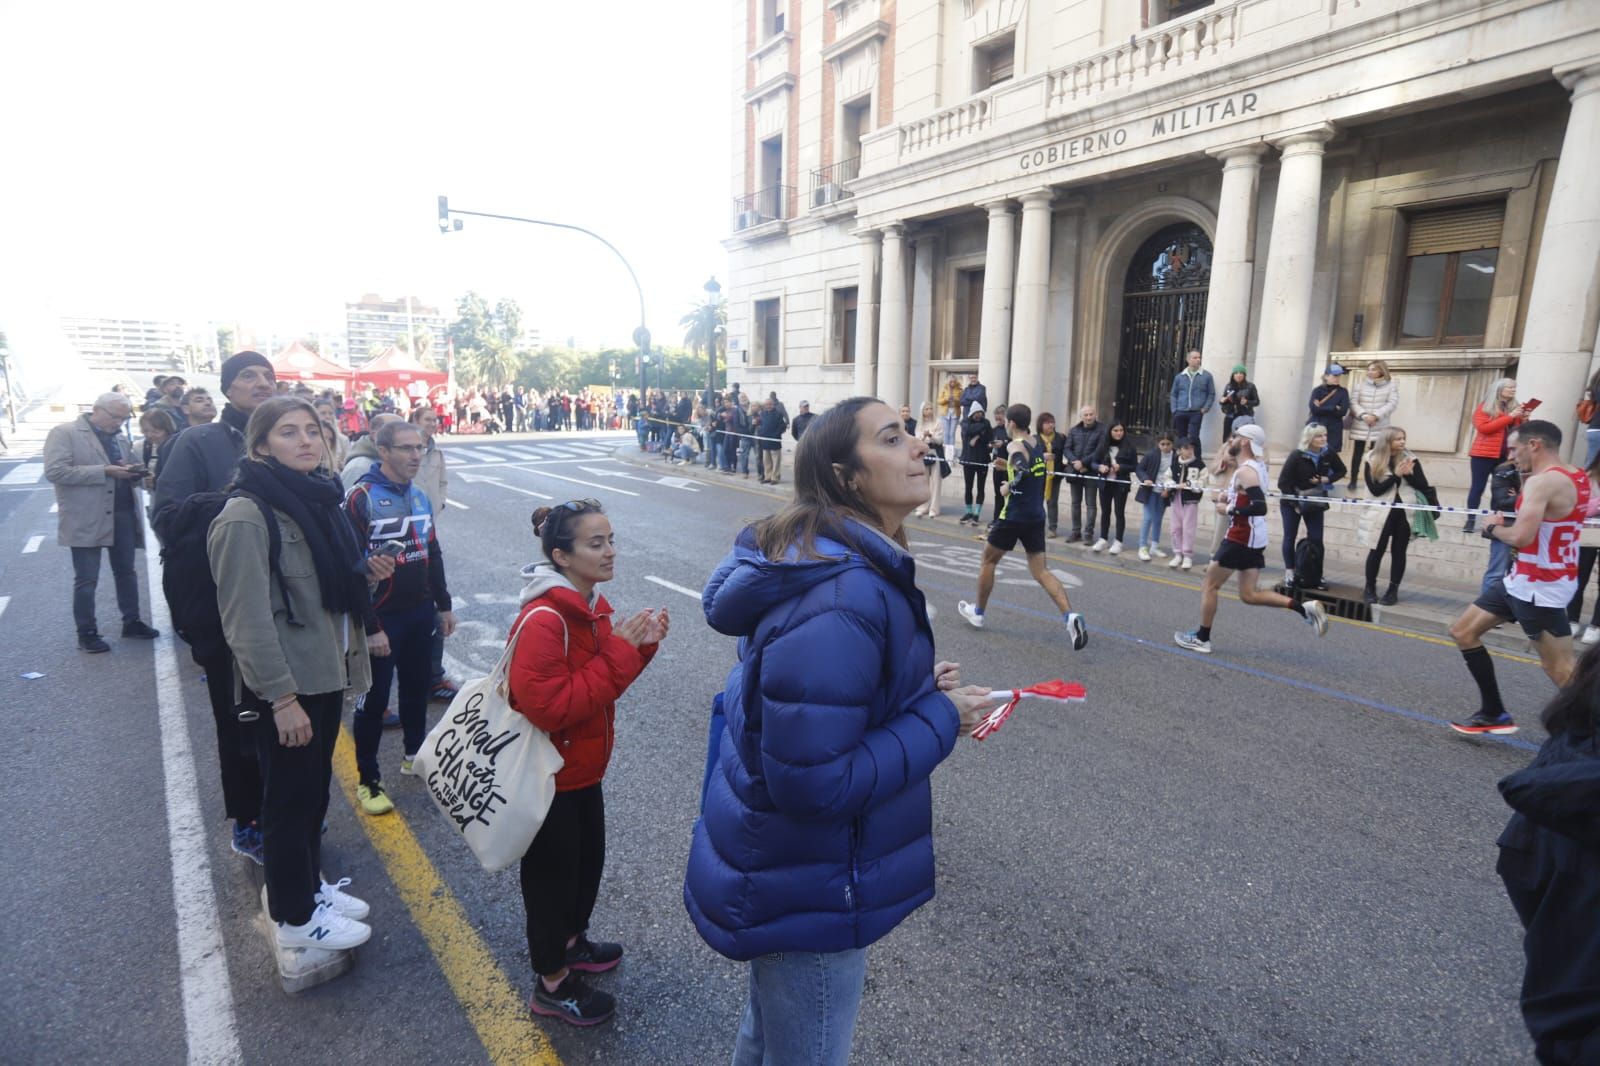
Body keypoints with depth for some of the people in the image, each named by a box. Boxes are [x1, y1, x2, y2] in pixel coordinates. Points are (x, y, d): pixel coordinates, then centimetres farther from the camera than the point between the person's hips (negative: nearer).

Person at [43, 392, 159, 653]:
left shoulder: (117, 437, 15)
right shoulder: (65, 433, -6)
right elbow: (54, 472, -16)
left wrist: (132, 472, -4)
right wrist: (104, 471, -21)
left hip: (123, 515, 6)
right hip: (87, 520, -6)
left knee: (126, 572, 13)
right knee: (86, 579, 3)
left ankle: (131, 622, 23)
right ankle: (87, 633, 12)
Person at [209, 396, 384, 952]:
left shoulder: (315, 498, 7)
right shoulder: (247, 516, -19)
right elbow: (247, 620, -22)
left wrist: (363, 571, 5)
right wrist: (282, 698, -22)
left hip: (326, 673, 8)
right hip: (284, 685, -8)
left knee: (315, 788, 21)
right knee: (290, 797, 7)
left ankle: (309, 884, 40)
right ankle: (294, 916, 25)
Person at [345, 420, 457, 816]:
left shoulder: (420, 497, 7)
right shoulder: (362, 498, -15)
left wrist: (443, 605, 18)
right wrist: (369, 626, -18)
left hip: (421, 613, 7)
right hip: (382, 618, -6)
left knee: (416, 688, 18)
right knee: (373, 698, 4)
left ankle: (414, 753, 37)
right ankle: (368, 780, 18)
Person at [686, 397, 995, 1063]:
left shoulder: (830, 560, 0)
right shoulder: (842, 598, -31)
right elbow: (813, 784, -31)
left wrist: (916, 687, 0)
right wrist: (940, 718, -21)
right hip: (807, 895, -9)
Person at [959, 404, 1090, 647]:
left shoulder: (1014, 446, -13)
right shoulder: (1037, 445, 12)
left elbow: (1024, 473, -32)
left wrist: (1008, 487, -15)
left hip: (1014, 516, -7)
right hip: (1037, 516, 7)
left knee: (988, 561, 14)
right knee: (1040, 571, 5)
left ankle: (978, 612, 26)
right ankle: (1070, 616, -14)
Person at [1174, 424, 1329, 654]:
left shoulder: (1245, 471, -19)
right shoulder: (1258, 464, 12)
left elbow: (1260, 508, -28)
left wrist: (1228, 509, -18)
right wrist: (1231, 500, 11)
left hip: (1241, 538, -9)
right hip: (1254, 538, 9)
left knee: (1209, 585, 3)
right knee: (1249, 595, 14)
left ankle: (1202, 638, 10)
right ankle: (1305, 609, 7)